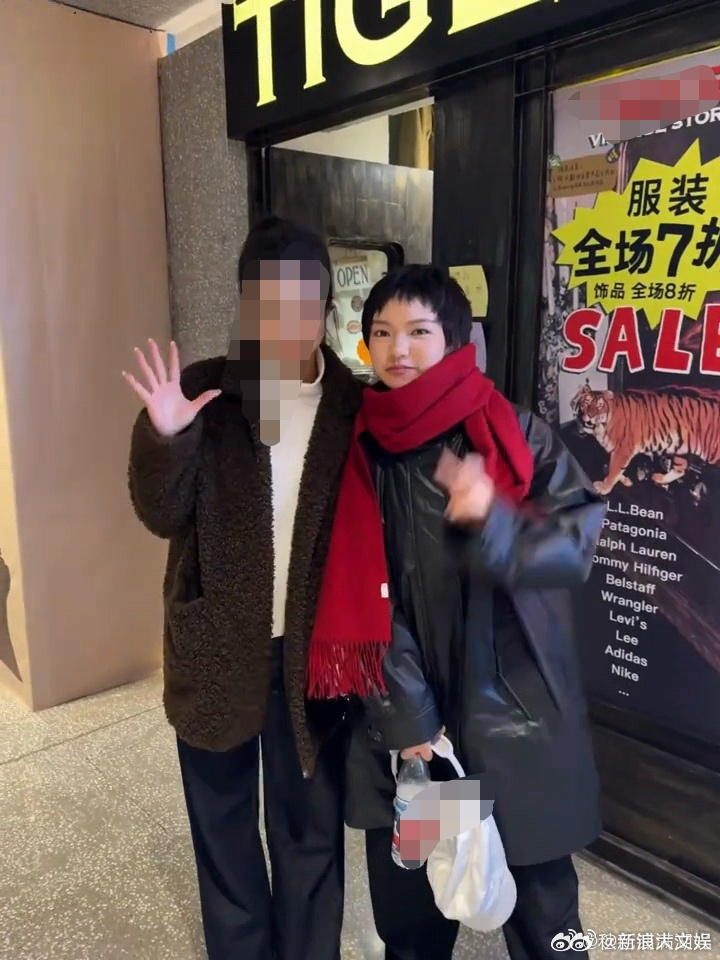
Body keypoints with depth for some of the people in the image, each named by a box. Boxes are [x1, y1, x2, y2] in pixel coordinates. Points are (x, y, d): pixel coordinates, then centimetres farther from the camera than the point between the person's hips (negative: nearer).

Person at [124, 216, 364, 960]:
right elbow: (162, 516, -9)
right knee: (222, 827, 20)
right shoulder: (203, 392, -6)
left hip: (314, 651, 0)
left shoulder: (354, 406, -5)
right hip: (217, 647, 1)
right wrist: (164, 436, -26)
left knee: (311, 827, 18)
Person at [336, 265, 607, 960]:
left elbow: (579, 542, -11)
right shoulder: (362, 448, -1)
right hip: (404, 714, 2)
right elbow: (368, 598, -4)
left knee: (538, 902, 13)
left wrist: (496, 521, -30)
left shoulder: (514, 432, -7)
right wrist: (403, 716, -9)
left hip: (515, 711, -2)